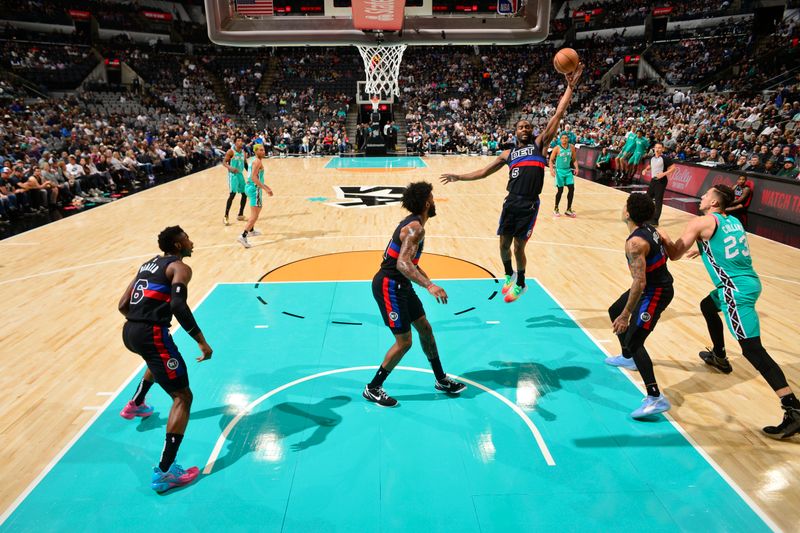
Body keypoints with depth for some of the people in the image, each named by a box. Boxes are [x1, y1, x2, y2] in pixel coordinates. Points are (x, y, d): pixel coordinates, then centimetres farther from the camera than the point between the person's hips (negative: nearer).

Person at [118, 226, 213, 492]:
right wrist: (201, 341, -18)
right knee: (182, 396, -3)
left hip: (129, 332, 9)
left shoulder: (148, 264, 21)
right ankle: (164, 472, -9)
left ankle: (135, 405, 54)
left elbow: (123, 304, 21)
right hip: (151, 334, -9)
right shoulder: (180, 267, -3)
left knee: (160, 359, 42)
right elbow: (178, 305, -21)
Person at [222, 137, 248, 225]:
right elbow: (224, 162, -13)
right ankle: (225, 217, -12)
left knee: (245, 194, 9)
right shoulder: (231, 151, -10)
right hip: (233, 174, -7)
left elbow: (245, 164, 21)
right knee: (232, 194, -16)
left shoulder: (243, 152, 10)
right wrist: (230, 167, -31)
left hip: (240, 174, 7)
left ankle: (240, 215, 23)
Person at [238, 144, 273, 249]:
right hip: (255, 188, -10)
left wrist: (263, 186, 30)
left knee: (257, 209, 31)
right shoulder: (257, 161, -15)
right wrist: (266, 189, -28)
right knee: (255, 215, -13)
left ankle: (251, 230, 45)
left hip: (250, 186, 10)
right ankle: (243, 236, -22)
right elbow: (254, 177, -25)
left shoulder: (253, 159, 14)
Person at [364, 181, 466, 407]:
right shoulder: (415, 228, -20)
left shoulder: (412, 223, 12)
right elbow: (402, 263, -32)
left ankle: (441, 380, 30)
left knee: (425, 328, 15)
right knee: (404, 342, -4)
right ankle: (372, 389, 12)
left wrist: (428, 281, 31)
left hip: (400, 284, 10)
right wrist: (429, 285, -41)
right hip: (388, 286, -10)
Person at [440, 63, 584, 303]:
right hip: (511, 201, 3)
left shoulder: (539, 144, 7)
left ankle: (520, 283, 24)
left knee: (518, 247, 0)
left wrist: (570, 87, -6)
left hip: (529, 204, -3)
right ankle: (509, 275, 36)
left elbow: (557, 116, 0)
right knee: (504, 244, 7)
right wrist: (458, 177, 16)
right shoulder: (508, 154, 16)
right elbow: (483, 172, 20)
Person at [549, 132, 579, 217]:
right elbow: (551, 160, -6)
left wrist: (576, 168, -4)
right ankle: (556, 209, 15)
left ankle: (568, 210, 9)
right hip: (559, 171, -4)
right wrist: (551, 169, -20)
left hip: (568, 170, 4)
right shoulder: (557, 148, -10)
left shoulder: (572, 147, 1)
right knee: (560, 190, -4)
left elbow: (574, 159, 10)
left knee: (571, 189, -2)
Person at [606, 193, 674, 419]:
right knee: (615, 311, 26)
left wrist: (626, 315, -27)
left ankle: (655, 398, -11)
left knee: (634, 341, -12)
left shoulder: (635, 242, -28)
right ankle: (628, 358, 46)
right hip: (659, 283, 10)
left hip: (655, 292, -10)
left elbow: (639, 282, -32)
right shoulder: (650, 229, 2)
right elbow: (666, 253, 16)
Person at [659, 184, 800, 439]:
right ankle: (719, 357, 48)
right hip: (748, 281, 9)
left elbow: (675, 254, -9)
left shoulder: (701, 222, -8)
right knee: (707, 306, 34)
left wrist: (664, 237, 9)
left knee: (753, 350, -12)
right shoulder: (733, 221, 15)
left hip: (737, 290, -9)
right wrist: (702, 248, 48)